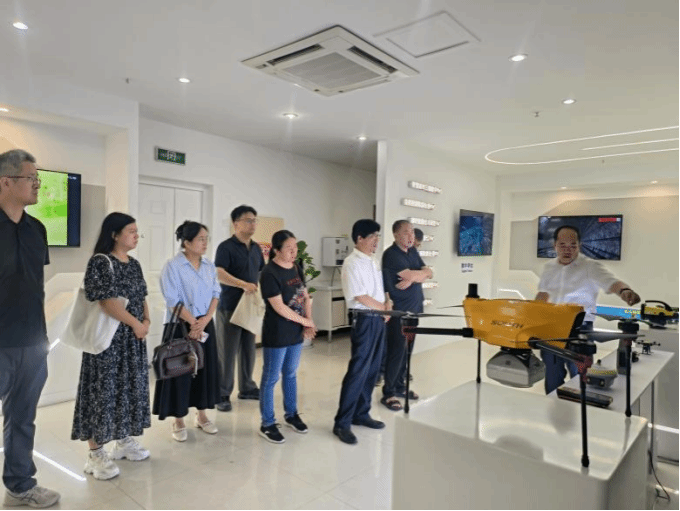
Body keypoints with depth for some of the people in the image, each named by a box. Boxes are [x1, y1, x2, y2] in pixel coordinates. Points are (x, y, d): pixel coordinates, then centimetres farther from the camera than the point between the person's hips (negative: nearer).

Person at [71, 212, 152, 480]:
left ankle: (125, 440, 30)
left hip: (133, 339, 8)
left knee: (131, 386, 14)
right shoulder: (100, 262, -14)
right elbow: (106, 300, -22)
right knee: (103, 389, 0)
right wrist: (135, 323, -18)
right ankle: (96, 454, 12)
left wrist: (146, 321, -3)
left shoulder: (134, 264, 10)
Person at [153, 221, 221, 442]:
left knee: (205, 369, 11)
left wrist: (205, 320, -9)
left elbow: (216, 293, 4)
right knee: (181, 372, 2)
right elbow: (173, 300, -15)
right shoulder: (172, 266, -12)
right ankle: (178, 421, 18)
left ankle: (201, 415, 27)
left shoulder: (209, 266, 6)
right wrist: (193, 323, -13)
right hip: (180, 326, -5)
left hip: (206, 325, 6)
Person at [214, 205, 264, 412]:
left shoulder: (256, 248, 11)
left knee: (249, 349, 14)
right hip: (230, 307, -7)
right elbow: (219, 274, -24)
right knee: (227, 352, 0)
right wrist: (243, 284, -33)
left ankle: (247, 388, 28)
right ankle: (222, 394, 11)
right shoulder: (226, 247, -11)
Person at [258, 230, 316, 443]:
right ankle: (267, 424, 18)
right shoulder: (269, 273, -18)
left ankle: (291, 414, 35)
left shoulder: (296, 268, 6)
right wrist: (304, 321, -11)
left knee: (291, 374, 19)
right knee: (271, 378, 5)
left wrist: (308, 322, -3)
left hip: (295, 332, 7)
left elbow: (305, 296, 12)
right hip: (276, 334, -7)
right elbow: (279, 307, -21)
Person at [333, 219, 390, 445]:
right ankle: (342, 423, 3)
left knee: (372, 370, 13)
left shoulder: (372, 261, 13)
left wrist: (387, 304, 0)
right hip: (364, 320, -9)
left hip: (378, 319, 9)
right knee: (358, 371, -6)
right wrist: (384, 309, -7)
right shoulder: (352, 263, -15)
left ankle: (361, 414, 25)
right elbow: (362, 298, -18)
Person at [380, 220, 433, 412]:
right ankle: (388, 393, 6)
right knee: (396, 351, -4)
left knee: (407, 349, 13)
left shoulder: (412, 251, 12)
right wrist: (421, 274, -3)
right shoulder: (391, 255, -14)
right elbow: (411, 275, -22)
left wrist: (412, 278, -13)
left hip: (414, 308, 8)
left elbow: (429, 273, 3)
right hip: (398, 311, -8)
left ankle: (400, 386, 26)